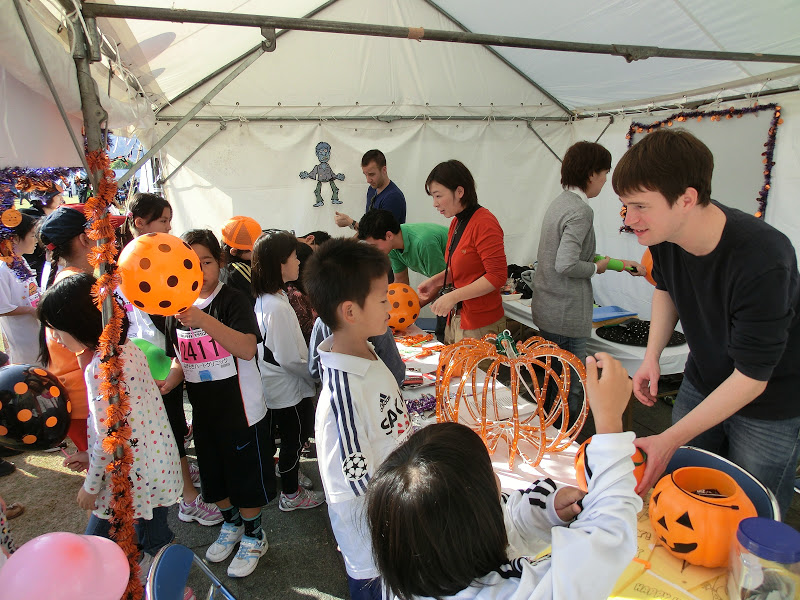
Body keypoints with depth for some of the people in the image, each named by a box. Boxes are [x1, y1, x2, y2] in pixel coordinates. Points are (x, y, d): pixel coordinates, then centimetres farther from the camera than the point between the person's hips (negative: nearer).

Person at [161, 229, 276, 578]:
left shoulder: (233, 300, -15)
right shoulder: (177, 310, 3)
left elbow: (248, 349, -31)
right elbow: (180, 361, 12)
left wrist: (204, 320, -40)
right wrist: (165, 384, -8)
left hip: (241, 409, -6)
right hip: (204, 410, 6)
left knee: (247, 477, 9)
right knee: (214, 477, 21)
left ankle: (253, 536, 33)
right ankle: (231, 524, 47)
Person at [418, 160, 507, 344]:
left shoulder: (484, 223, -17)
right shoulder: (456, 222, 9)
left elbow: (497, 276, -21)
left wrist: (453, 296, -22)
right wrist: (435, 280, 5)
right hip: (456, 318, 8)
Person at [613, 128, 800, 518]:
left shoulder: (762, 261, -35)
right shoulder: (663, 233, -16)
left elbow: (751, 378, -28)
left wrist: (669, 440, -29)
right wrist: (651, 357, -4)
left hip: (769, 404, -5)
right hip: (701, 384, 6)